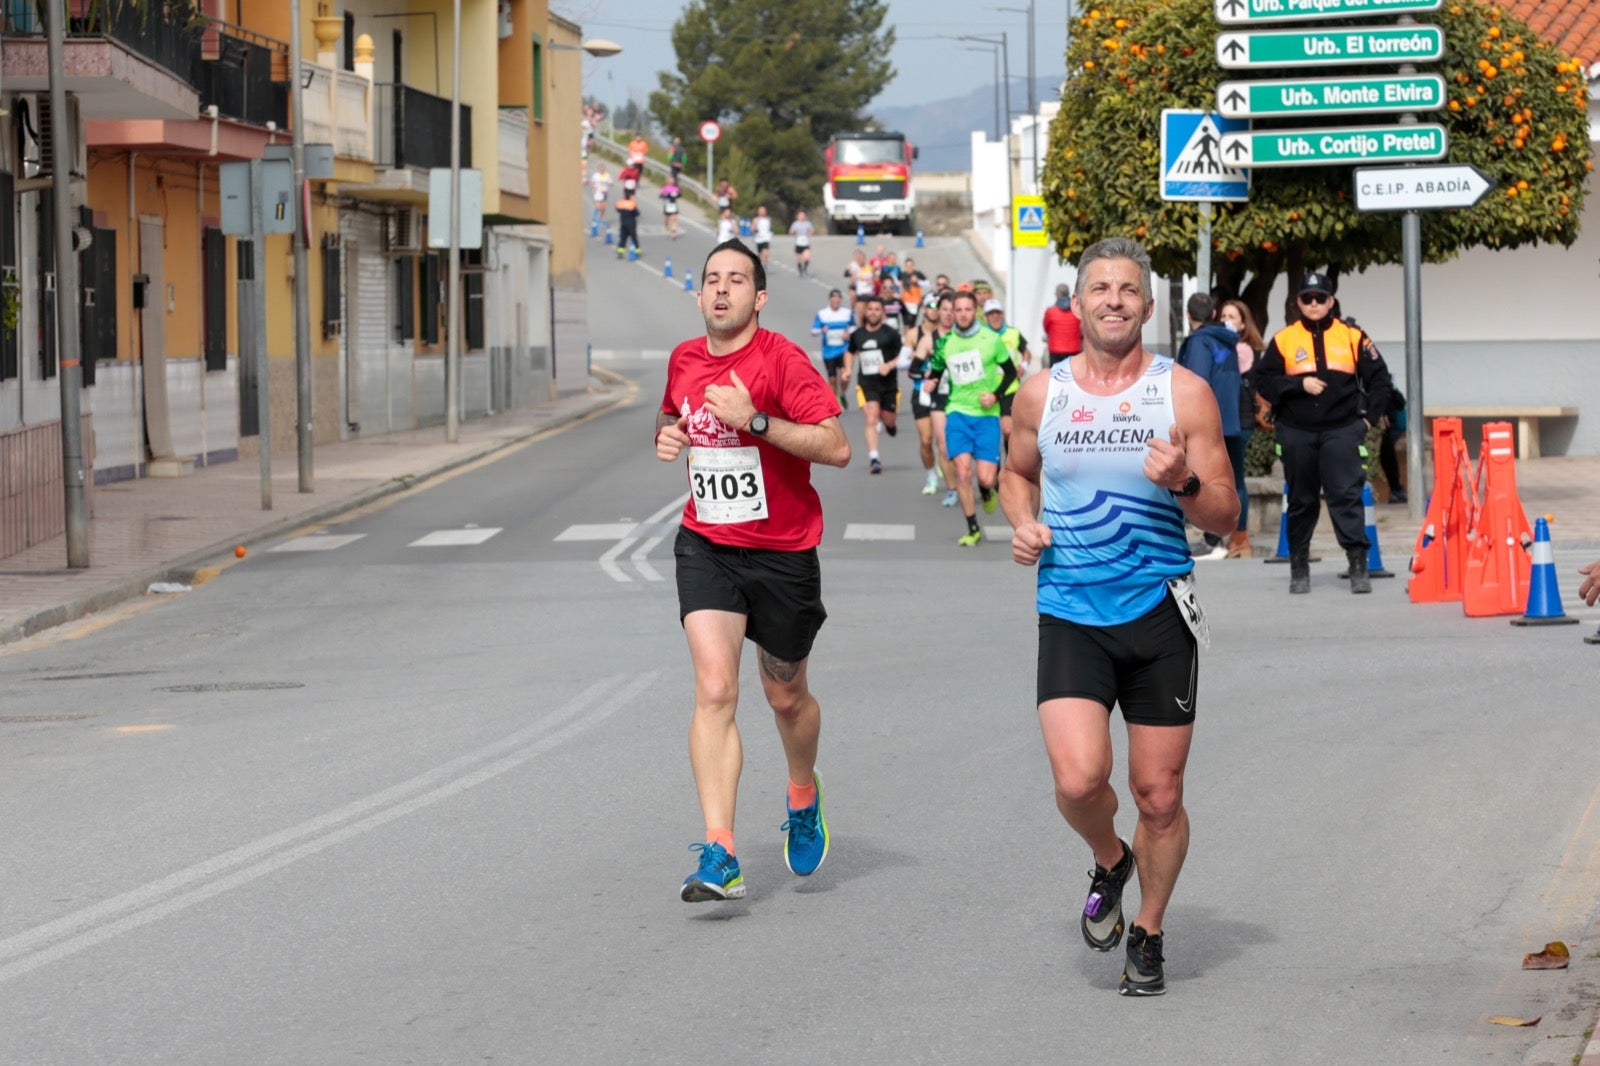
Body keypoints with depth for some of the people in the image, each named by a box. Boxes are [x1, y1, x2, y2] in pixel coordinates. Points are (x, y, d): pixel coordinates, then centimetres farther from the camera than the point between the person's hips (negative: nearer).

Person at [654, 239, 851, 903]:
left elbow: (837, 448, -20)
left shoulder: (781, 359, -12)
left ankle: (804, 799, 46)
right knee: (714, 690, -15)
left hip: (782, 552, -3)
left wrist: (756, 420, -26)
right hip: (705, 546, 3)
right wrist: (667, 435, 4)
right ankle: (719, 857, -20)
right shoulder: (683, 361, 5)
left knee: (786, 698, 13)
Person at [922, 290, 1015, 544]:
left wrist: (996, 395, -8)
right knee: (962, 470, -14)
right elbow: (935, 371, 20)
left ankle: (987, 490, 30)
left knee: (985, 478, -10)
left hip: (987, 415, -1)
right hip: (957, 412, 1)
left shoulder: (991, 339, 0)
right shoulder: (945, 344, 6)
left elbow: (1011, 372, 8)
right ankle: (973, 530, -1)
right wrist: (928, 382, -3)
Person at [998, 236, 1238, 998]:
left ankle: (1148, 933, 27)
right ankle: (1110, 863, 17)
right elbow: (1016, 472, 24)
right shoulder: (1041, 394, 5)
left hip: (1158, 614, -1)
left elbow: (1224, 517, 1)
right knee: (1078, 779, -17)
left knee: (1159, 796, 3)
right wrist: (1023, 524, 4)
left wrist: (1184, 484, -20)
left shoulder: (1184, 393, -1)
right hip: (1069, 613, 1)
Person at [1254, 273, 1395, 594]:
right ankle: (1299, 567, 19)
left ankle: (1358, 564, -12)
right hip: (1297, 432, 1)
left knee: (1347, 494, -12)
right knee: (1301, 500, 9)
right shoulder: (1283, 339, 5)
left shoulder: (1352, 337, 5)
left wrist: (1369, 416, 1)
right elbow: (1264, 381, 0)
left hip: (1341, 431, -1)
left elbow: (1379, 378, 9)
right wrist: (1299, 385, -12)